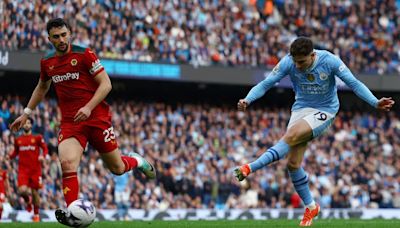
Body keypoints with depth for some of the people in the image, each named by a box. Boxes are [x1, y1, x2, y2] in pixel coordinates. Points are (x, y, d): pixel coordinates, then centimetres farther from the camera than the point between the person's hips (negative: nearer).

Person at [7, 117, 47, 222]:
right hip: (23, 169, 1)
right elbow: (16, 152, 19)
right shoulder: (18, 140, 10)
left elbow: (45, 148, 6)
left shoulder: (37, 138, 3)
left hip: (35, 169, -1)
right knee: (22, 190, -19)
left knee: (35, 192, 3)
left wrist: (43, 156, -14)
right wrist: (10, 157, -1)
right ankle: (28, 201, 17)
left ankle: (36, 214, 19)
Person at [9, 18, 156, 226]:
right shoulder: (47, 62, 6)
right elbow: (42, 88, 27)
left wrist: (88, 107, -21)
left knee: (117, 168, 7)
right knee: (67, 163, -25)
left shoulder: (84, 54, -8)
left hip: (97, 117, -2)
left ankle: (137, 161, 42)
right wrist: (26, 113, 22)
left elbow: (106, 84, -9)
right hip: (69, 122, 3)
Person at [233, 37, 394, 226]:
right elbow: (265, 84, -13)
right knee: (293, 163, -5)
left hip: (325, 110, -4)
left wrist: (375, 103, -25)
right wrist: (247, 100, -30)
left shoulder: (329, 61, -20)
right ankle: (310, 207, 11)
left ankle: (250, 168, -29)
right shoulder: (288, 62, -15)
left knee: (290, 136, -30)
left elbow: (354, 84, -15)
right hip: (301, 108, 4)